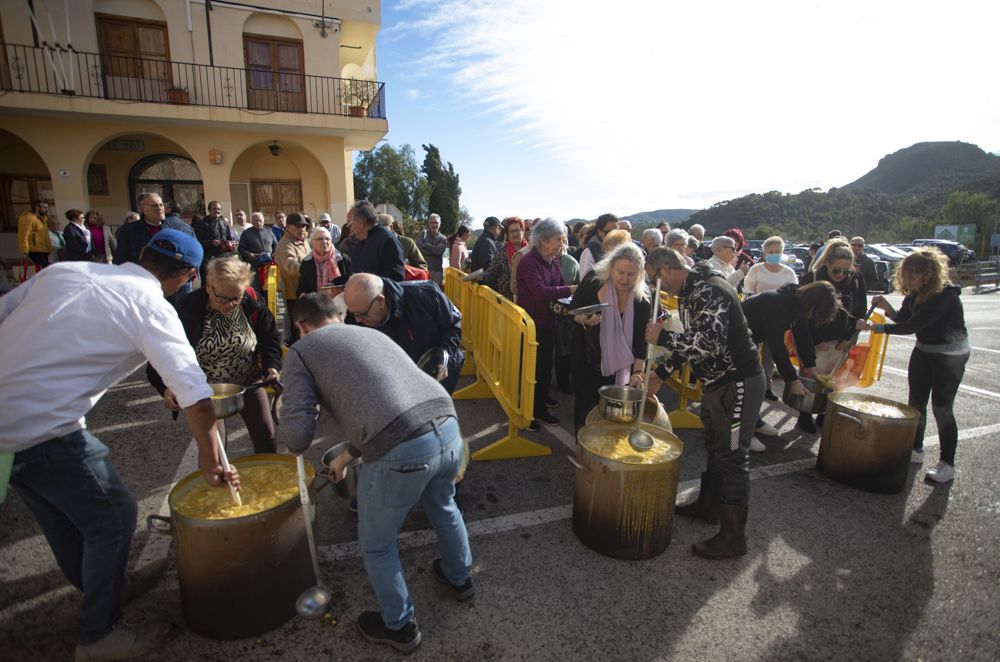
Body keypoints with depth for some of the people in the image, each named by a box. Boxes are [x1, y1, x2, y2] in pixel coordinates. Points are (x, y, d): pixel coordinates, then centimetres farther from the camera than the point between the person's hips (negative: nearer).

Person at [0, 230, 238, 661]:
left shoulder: (64, 269, 7)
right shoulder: (151, 306, -11)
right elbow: (197, 396, -16)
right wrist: (211, 463, -6)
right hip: (43, 428, -8)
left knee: (61, 512, 24)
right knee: (113, 517, 10)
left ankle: (103, 585, 47)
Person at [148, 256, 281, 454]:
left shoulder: (252, 302, -14)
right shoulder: (188, 311, -21)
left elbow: (270, 336, 2)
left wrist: (271, 366, -14)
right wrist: (167, 388, -35)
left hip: (249, 382, 2)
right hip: (206, 389, -2)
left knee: (266, 437, 8)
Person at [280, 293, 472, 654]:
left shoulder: (301, 350, 10)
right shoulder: (372, 334, 28)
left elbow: (299, 433, -1)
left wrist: (291, 444, 24)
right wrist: (349, 454, 46)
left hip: (401, 451, -6)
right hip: (447, 427, 7)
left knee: (376, 545, 25)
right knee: (442, 506, 38)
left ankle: (399, 626, 47)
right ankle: (460, 577, 62)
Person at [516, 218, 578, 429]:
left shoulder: (554, 260, 6)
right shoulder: (529, 262, -20)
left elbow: (560, 285, 12)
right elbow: (540, 292, -29)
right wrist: (570, 290, -24)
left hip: (548, 322, 8)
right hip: (531, 323, -8)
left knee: (546, 365, 18)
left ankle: (541, 400, 38)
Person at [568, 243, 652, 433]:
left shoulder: (643, 299, -15)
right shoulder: (592, 281, -16)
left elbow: (641, 339, -14)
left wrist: (638, 372, -24)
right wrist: (584, 320, -27)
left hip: (618, 365, 0)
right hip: (586, 359, 0)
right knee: (585, 406, 10)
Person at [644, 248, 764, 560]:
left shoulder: (709, 290, -23)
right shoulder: (690, 291, 9)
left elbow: (711, 342, -33)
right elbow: (692, 342, 17)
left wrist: (663, 337, -26)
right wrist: (661, 372, 13)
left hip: (738, 384, -10)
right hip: (717, 382, 10)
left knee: (731, 456, -2)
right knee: (714, 446, 23)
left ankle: (733, 536, 12)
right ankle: (708, 505, 42)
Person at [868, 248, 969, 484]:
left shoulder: (946, 295, -27)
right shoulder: (915, 292, -5)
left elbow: (913, 325, -30)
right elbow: (903, 318, 5)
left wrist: (876, 328, -27)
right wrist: (886, 307, -14)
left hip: (951, 355, -7)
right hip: (924, 350, 7)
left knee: (942, 408, -4)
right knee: (916, 402, 12)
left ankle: (947, 464, 9)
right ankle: (915, 449, 28)